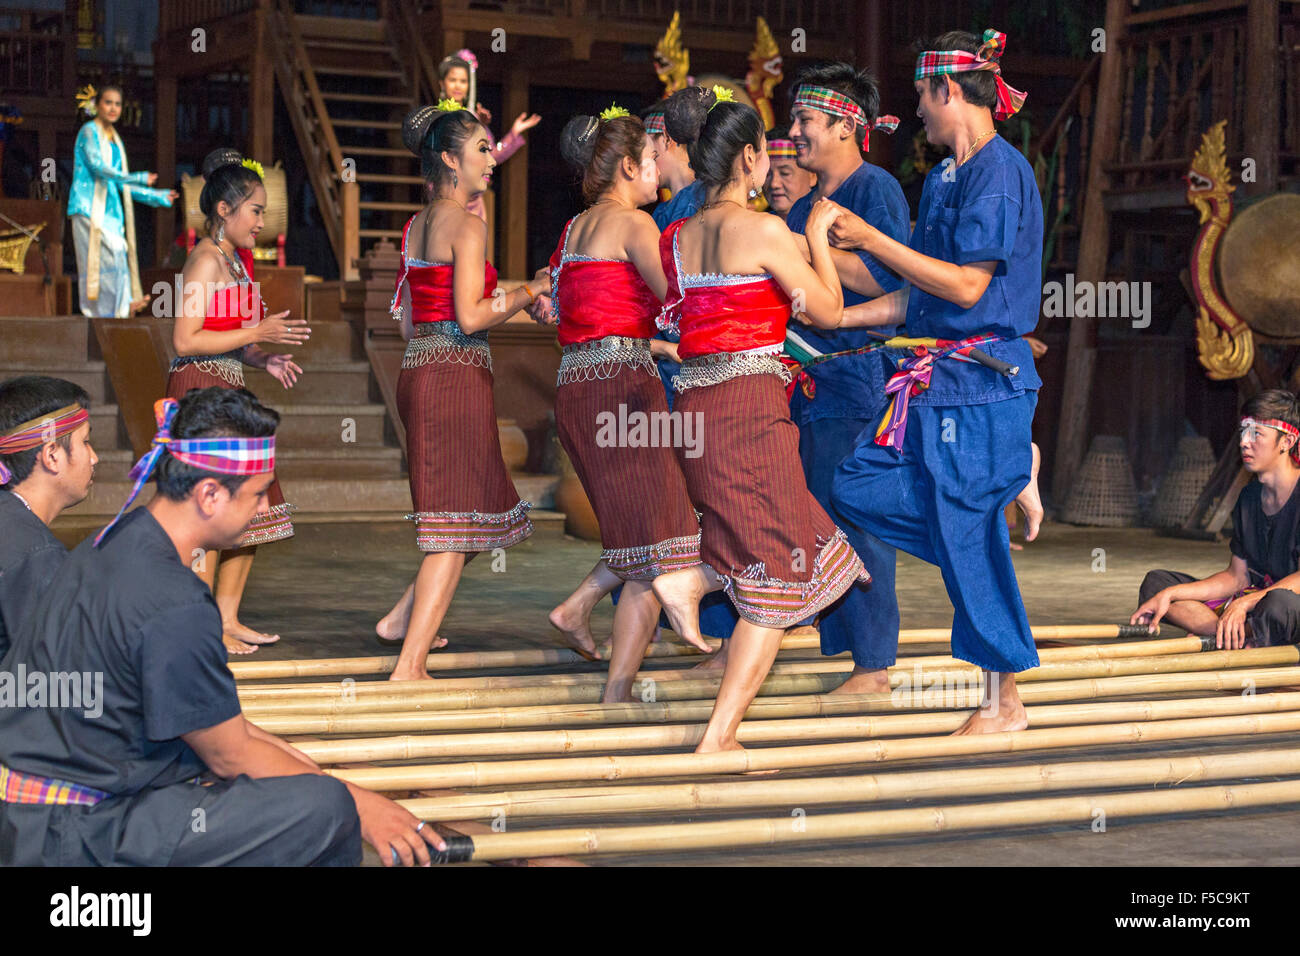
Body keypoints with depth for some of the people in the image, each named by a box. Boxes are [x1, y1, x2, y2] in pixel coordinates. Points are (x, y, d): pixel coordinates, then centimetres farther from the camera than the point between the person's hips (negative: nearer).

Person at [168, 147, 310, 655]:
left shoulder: (236, 260, 17)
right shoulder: (205, 261, -12)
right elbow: (186, 340, -19)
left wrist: (265, 359, 6)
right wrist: (257, 334, -18)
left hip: (228, 391, 10)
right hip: (199, 389, -10)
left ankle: (228, 618, 17)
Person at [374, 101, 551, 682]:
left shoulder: (417, 225, 16)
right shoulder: (466, 224, -11)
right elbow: (471, 317, -18)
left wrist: (507, 299, 22)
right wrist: (529, 291, -4)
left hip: (417, 372, 9)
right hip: (456, 376, -9)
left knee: (479, 515, 19)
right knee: (457, 524, -5)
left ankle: (403, 619, 21)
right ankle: (410, 665, -7)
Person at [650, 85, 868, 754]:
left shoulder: (679, 235, 11)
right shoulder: (762, 229, -9)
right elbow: (829, 312, -2)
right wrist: (817, 235, 12)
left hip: (693, 406, 8)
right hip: (749, 404, -7)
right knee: (778, 578, 0)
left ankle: (687, 580, 4)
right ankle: (719, 738, -3)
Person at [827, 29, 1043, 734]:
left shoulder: (999, 170, -12)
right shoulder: (941, 179, 16)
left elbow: (967, 286, -19)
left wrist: (871, 240, -14)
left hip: (980, 382, -9)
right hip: (936, 377, 9)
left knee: (968, 539, -4)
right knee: (858, 488, 4)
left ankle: (1003, 703, 7)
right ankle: (1007, 484, 14)